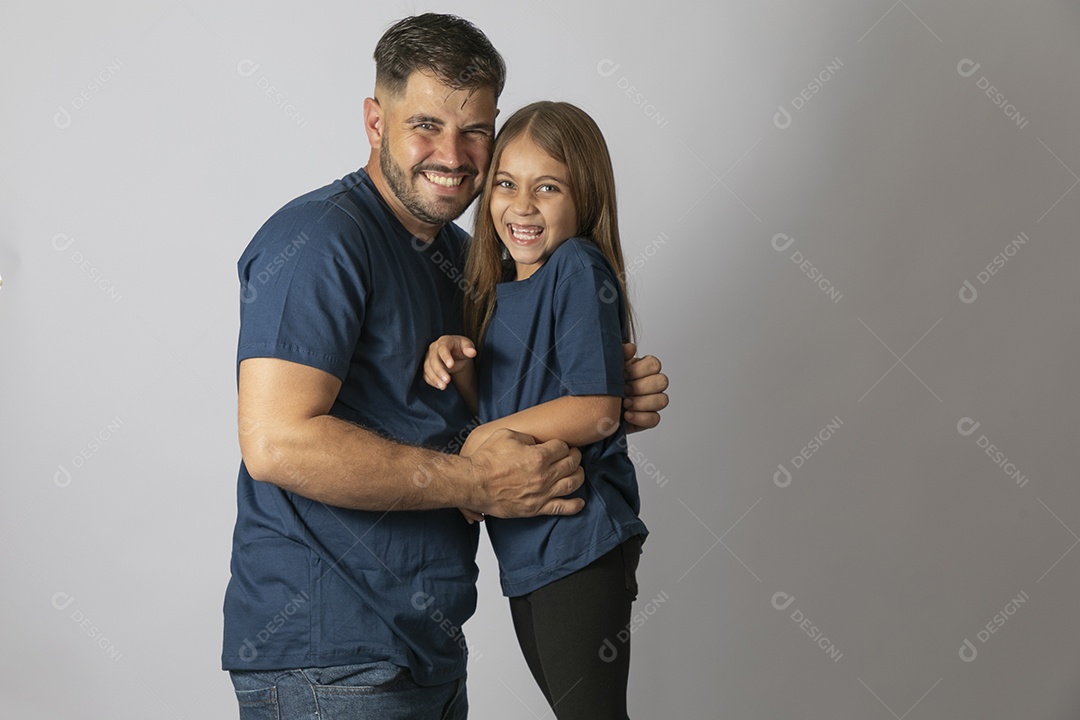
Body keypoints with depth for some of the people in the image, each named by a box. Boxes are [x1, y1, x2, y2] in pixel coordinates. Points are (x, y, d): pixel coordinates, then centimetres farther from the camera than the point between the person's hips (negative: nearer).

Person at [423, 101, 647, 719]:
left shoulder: (579, 269, -13)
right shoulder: (498, 286, 11)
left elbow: (596, 412, -20)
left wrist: (484, 440, -12)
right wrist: (456, 363, -7)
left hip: (579, 547, -9)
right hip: (522, 552, 9)